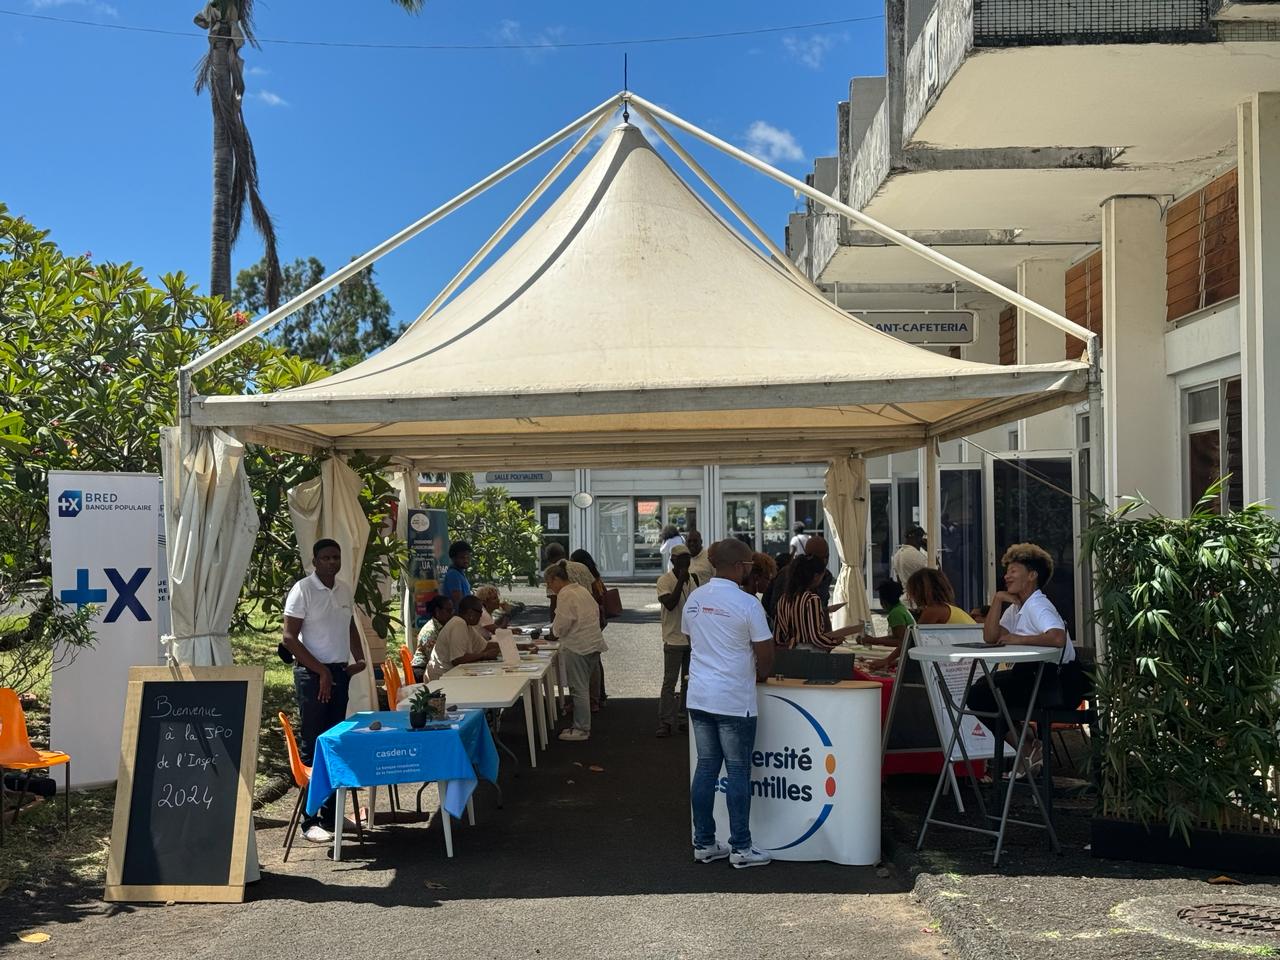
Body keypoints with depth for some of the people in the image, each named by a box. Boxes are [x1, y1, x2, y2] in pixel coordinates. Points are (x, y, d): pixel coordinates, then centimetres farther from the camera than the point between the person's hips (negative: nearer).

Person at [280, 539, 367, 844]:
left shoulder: (345, 590, 10)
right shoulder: (302, 589, -9)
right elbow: (290, 637, -12)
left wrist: (359, 659, 7)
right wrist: (322, 671, -15)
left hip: (340, 673, 7)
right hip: (312, 675, -6)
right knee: (312, 747, -4)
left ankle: (331, 815, 18)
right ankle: (310, 821, 0)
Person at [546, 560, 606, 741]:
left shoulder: (565, 594, -14)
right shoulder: (582, 590, 14)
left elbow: (562, 625, -18)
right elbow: (597, 611, 18)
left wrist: (554, 632, 5)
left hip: (577, 647, -9)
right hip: (593, 643, 9)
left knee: (579, 689, -2)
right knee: (583, 687, 16)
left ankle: (582, 729, 3)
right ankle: (582, 724, 22)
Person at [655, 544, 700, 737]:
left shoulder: (693, 579, 9)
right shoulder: (665, 580, -9)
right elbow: (670, 604, -23)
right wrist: (681, 580, -23)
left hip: (692, 637, 6)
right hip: (674, 639, -6)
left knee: (689, 680, 11)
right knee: (670, 681, -5)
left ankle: (684, 719, 19)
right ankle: (665, 723, -4)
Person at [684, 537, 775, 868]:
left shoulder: (694, 598, 5)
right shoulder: (746, 603, -13)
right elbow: (765, 654, -10)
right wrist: (760, 673, 10)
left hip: (698, 696, 6)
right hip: (734, 701, -6)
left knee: (706, 767, 12)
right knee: (738, 772, 3)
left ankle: (704, 844, 18)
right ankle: (740, 848, 10)